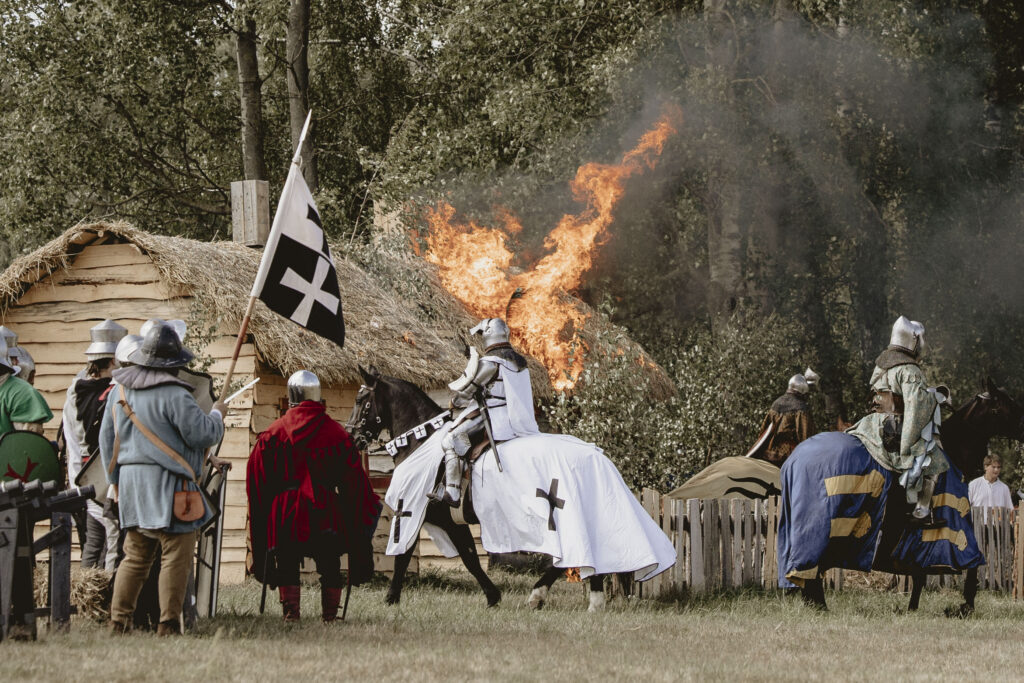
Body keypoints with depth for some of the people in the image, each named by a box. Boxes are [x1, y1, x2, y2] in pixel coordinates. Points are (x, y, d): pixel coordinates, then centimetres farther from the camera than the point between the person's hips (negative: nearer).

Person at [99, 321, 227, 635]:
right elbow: (201, 434, -13)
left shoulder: (120, 390, 11)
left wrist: (117, 481, 25)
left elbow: (107, 438, 17)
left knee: (135, 555, 13)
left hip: (131, 481, 8)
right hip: (167, 484, -8)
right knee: (176, 556, -3)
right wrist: (217, 415, 8)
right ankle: (168, 624, -5)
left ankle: (118, 621, 9)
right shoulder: (173, 395, -14)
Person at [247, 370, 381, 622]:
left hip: (285, 515, 0)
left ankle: (290, 615, 4)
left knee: (287, 566, 8)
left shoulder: (272, 433, -1)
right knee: (330, 567, 9)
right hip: (327, 515, 0)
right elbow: (355, 479, 2)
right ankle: (329, 615, 7)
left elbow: (256, 479, 2)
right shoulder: (337, 433, -1)